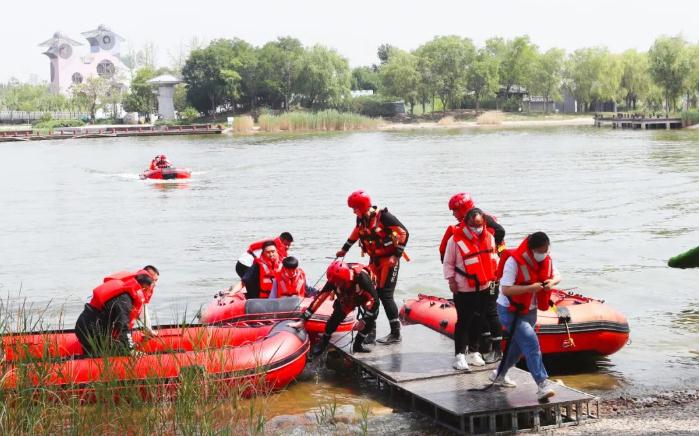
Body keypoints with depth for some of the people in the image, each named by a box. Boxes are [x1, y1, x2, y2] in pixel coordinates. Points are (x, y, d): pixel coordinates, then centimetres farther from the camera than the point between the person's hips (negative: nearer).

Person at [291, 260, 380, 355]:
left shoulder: (362, 277, -42)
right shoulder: (334, 280, -31)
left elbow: (374, 300, -37)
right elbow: (320, 298, -29)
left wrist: (363, 321, -36)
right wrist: (302, 320, -31)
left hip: (364, 297, -2)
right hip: (347, 299, 2)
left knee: (370, 318, -22)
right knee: (336, 317, -17)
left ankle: (357, 345, -4)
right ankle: (323, 343, 1)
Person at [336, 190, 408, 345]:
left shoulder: (383, 216, -20)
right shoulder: (361, 219, 3)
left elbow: (403, 233, -19)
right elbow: (356, 233, 24)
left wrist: (396, 255, -22)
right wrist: (344, 249, 26)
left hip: (389, 259, -7)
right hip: (374, 260, 7)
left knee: (385, 294, -10)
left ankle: (396, 333, -1)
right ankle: (370, 331, 14)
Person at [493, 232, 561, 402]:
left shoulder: (546, 260, -4)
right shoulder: (514, 261, -26)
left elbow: (557, 275, 12)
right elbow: (506, 289, -31)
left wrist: (552, 282, -13)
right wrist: (531, 287, -36)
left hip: (530, 310, 8)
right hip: (510, 311, -8)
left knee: (519, 345, 20)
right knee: (531, 343, -22)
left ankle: (499, 374, 44)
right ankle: (542, 385, -26)